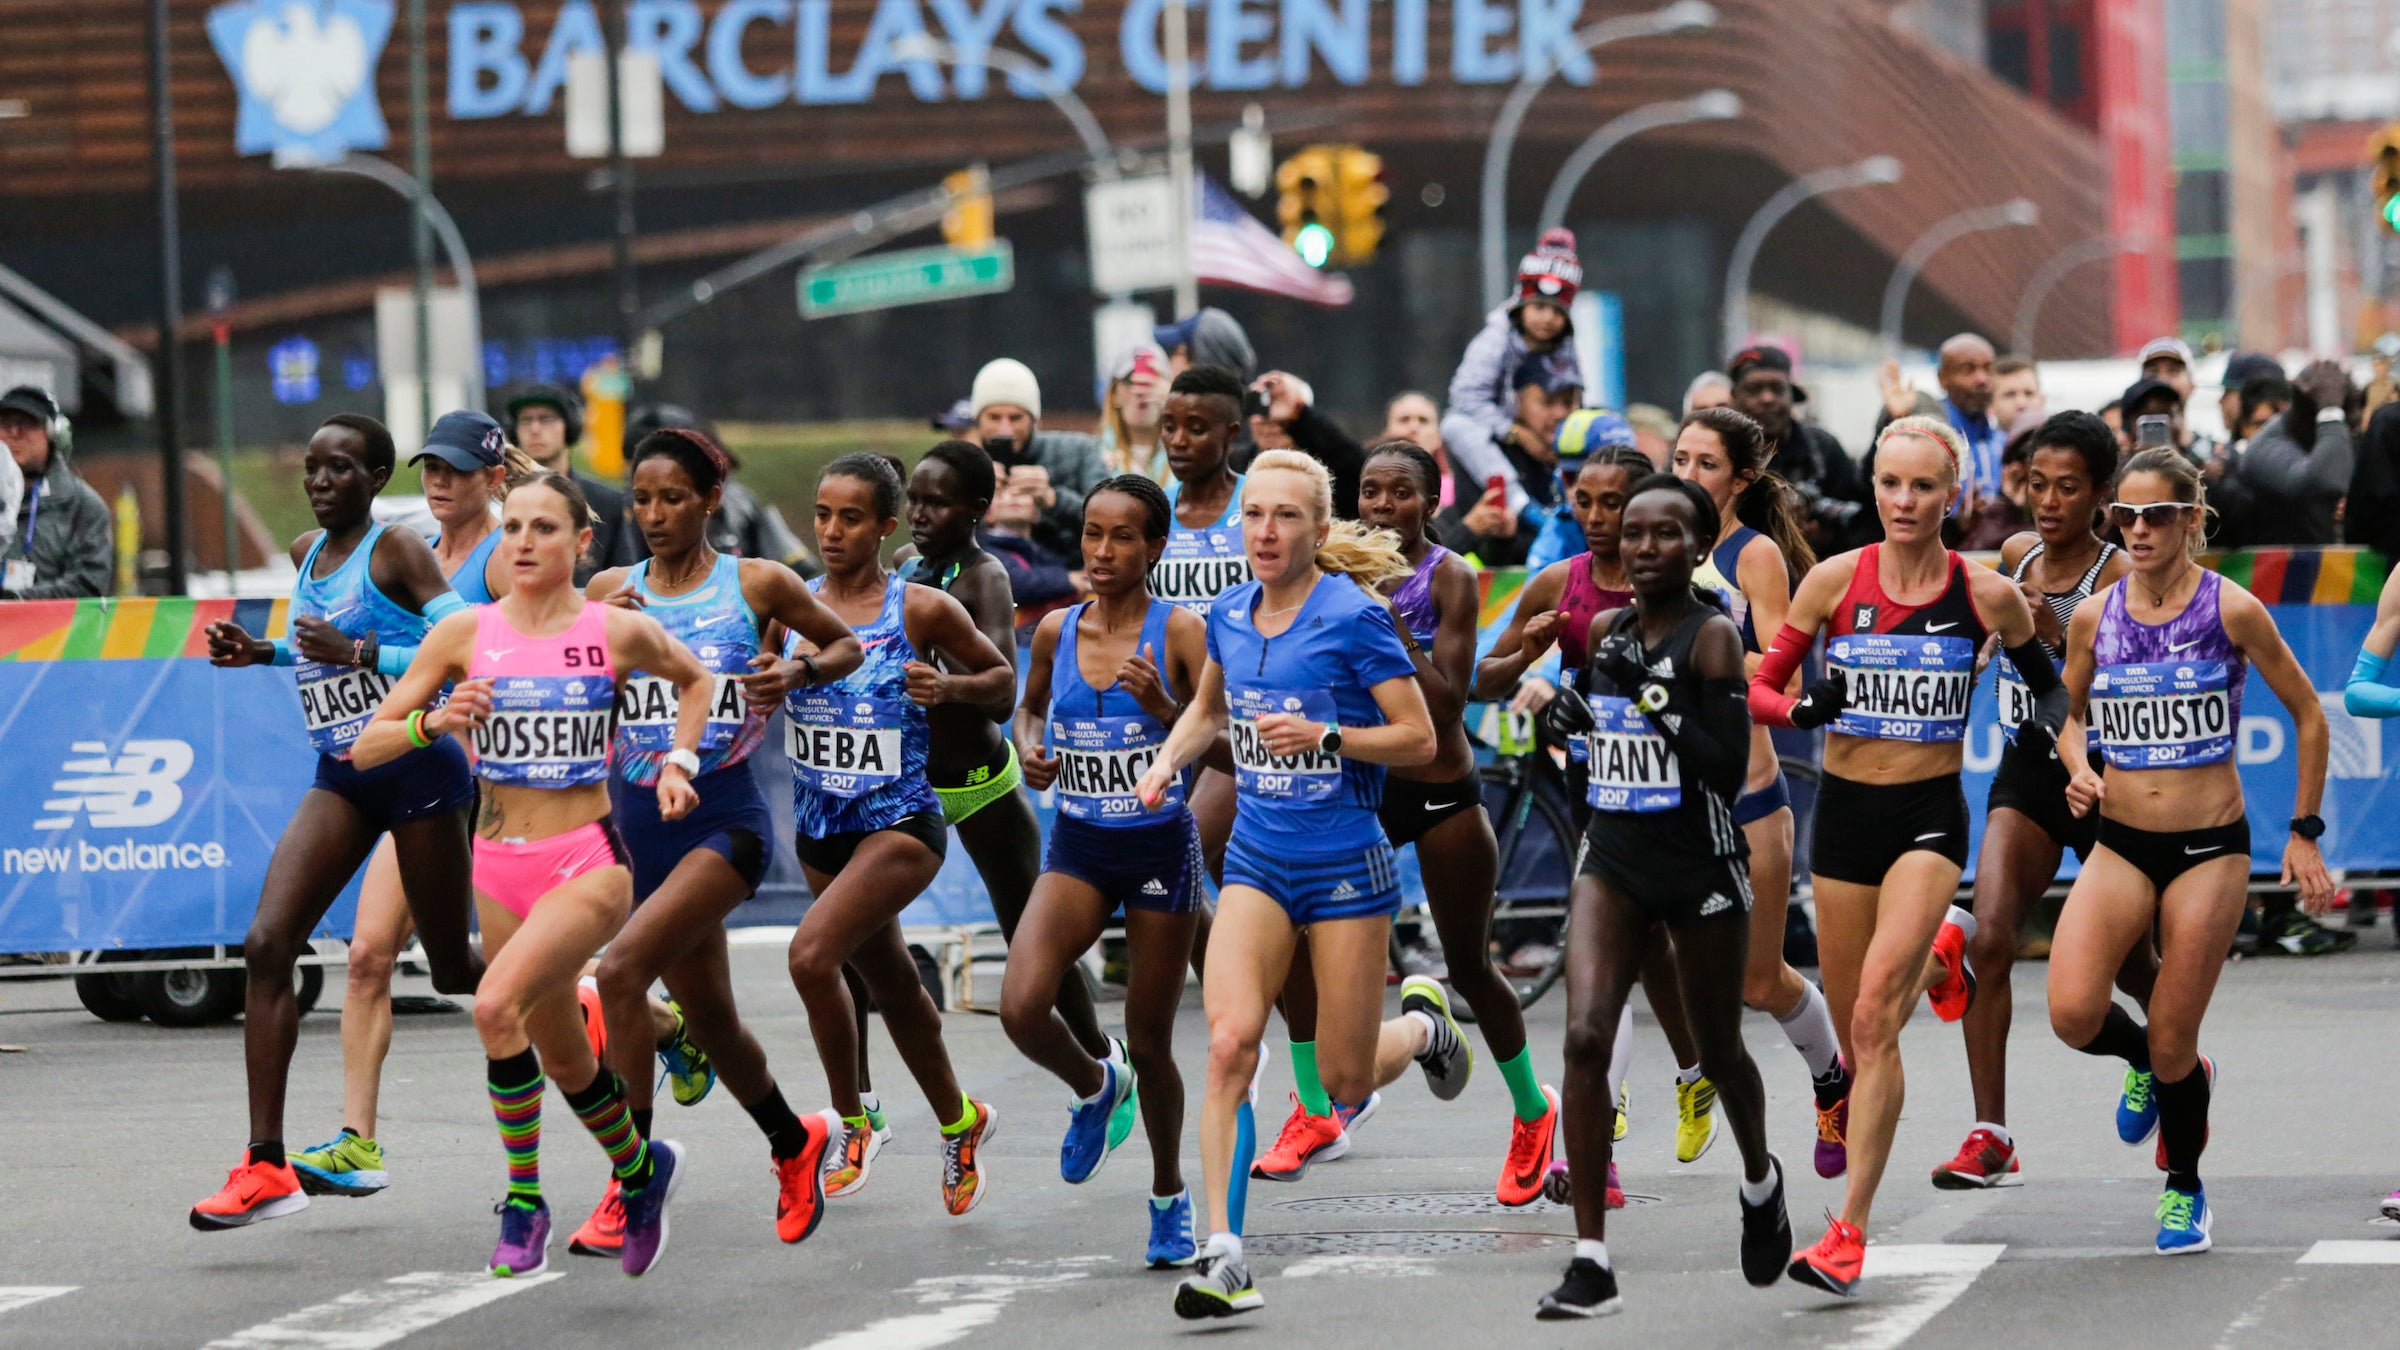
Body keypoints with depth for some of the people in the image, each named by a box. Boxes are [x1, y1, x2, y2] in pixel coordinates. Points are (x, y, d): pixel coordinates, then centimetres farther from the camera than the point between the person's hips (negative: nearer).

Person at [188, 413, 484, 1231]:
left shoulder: (399, 551, -11)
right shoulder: (307, 553, 11)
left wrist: (357, 653, -25)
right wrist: (262, 653, 11)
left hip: (418, 769, -6)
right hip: (340, 776, 6)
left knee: (455, 970, 5)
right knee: (268, 943, -12)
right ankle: (266, 1167, -14)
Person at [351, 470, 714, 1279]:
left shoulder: (619, 633, -3)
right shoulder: (466, 634, 0)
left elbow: (694, 680, 19)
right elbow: (366, 748, -2)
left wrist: (679, 762, 5)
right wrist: (434, 723, -20)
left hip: (589, 863, -4)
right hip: (499, 867, 4)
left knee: (497, 1004, -26)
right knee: (561, 1055, 14)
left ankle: (525, 1198, -12)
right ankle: (642, 1167, 40)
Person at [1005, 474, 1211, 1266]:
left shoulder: (1179, 631, -10)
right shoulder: (1056, 631, 1)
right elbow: (1030, 707, 21)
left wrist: (1165, 709, -27)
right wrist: (1031, 751, 1)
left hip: (1160, 850, -3)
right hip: (1077, 850, 3)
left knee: (1149, 1043, 6)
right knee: (1021, 1009, -18)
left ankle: (1170, 1196, 30)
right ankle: (1095, 1089, 16)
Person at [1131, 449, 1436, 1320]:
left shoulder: (1355, 618, -11)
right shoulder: (1229, 617, 6)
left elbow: (1420, 740, -10)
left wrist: (1326, 737, -22)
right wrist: (1168, 760, 9)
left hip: (1347, 866, -4)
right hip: (1257, 863, 4)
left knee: (1344, 1083, 4)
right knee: (1230, 1042, -19)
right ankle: (1223, 1255, -22)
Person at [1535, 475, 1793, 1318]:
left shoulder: (1713, 635, -11)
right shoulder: (1606, 632, 6)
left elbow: (1729, 769, -18)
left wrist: (1655, 697, -24)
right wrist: (1573, 717, 2)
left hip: (1700, 865, -4)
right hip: (1613, 860, 4)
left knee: (1718, 1053, 13)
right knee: (1586, 1037, -15)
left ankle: (1760, 1181, 47)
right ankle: (1591, 1263, -14)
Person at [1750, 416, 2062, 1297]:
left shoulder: (1985, 594, -3)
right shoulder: (1834, 581, -2)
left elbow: (2047, 683, 13)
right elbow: (1757, 688, 3)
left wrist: (2045, 728, -8)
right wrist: (1802, 708, -18)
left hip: (1930, 818, -3)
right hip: (1844, 812, 3)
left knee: (1875, 1015, -19)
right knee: (1852, 1027, 11)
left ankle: (1849, 1232, -20)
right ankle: (1933, 965, 50)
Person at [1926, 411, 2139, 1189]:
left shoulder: (2119, 577, -13)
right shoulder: (2016, 556, 5)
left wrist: (2059, 638, -29)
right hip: (2026, 774, 4)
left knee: (2123, 959, 12)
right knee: (1988, 937, -16)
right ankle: (1990, 1135, -15)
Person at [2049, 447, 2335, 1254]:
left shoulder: (2232, 611, -7)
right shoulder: (2094, 618, 2)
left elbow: (2309, 717, 3)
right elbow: (2067, 714, 19)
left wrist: (2304, 832, 2)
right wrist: (2079, 770, -3)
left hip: (2210, 848, -3)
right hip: (2120, 846, 3)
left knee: (2173, 1045, -1)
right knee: (2073, 1014, -18)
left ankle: (2185, 1189, 27)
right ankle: (2144, 1063, 19)